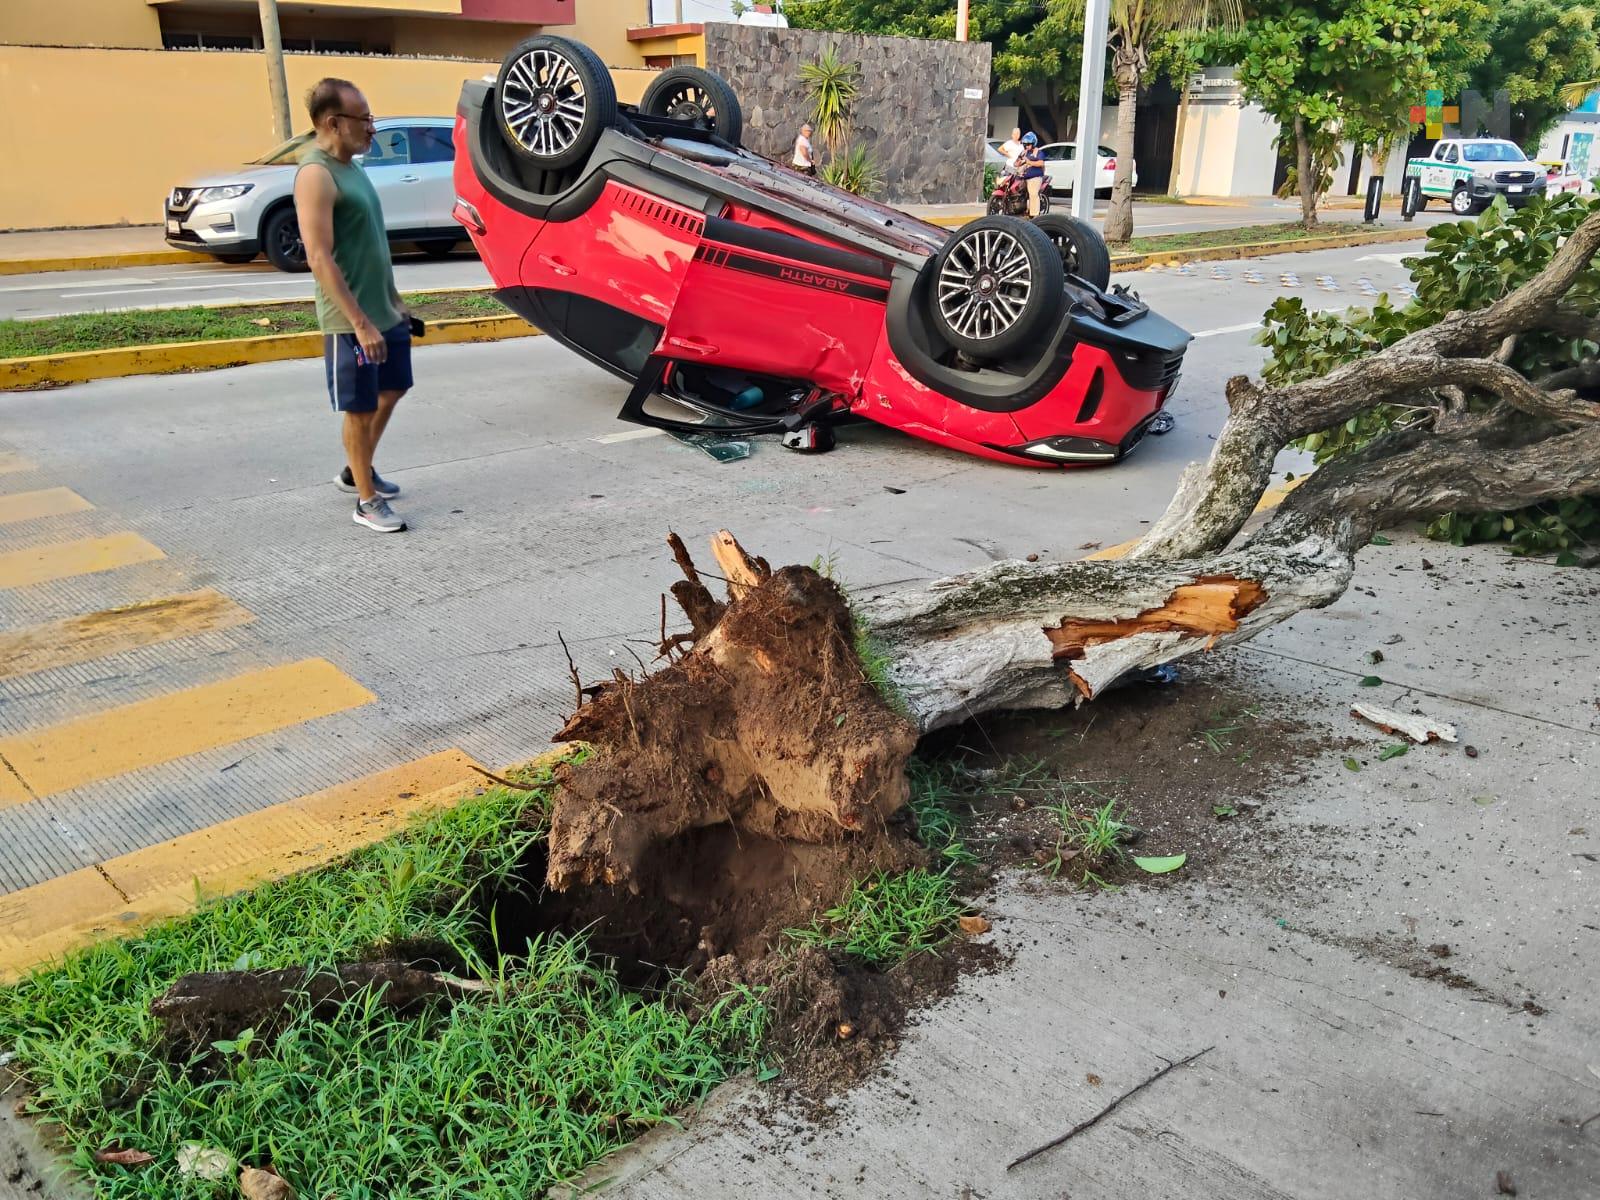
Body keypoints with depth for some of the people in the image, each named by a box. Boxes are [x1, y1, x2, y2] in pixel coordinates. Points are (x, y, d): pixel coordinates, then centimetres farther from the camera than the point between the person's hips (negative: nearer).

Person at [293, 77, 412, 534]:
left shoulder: (351, 167, 11)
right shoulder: (316, 174, -18)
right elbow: (320, 259, -24)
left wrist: (394, 302, 20)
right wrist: (360, 323, -27)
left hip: (385, 312, 9)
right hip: (352, 322, -9)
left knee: (391, 392, 20)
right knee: (360, 409, 1)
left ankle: (356, 471, 37)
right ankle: (367, 501, 14)